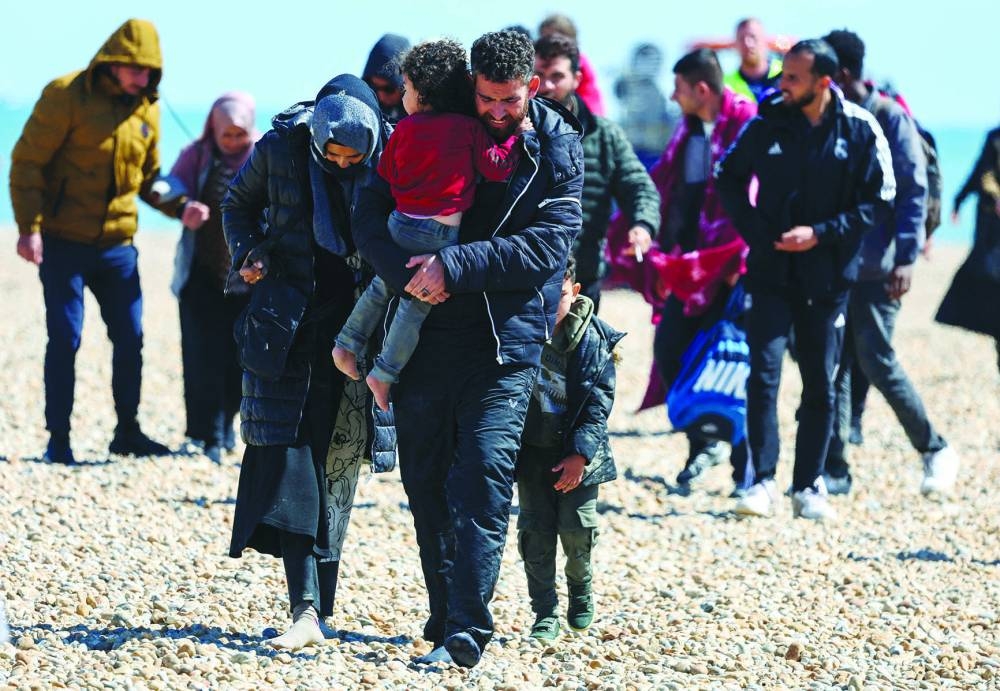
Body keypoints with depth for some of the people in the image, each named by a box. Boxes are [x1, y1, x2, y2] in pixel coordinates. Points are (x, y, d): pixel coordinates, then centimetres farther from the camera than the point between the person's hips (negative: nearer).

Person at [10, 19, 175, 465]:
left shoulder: (146, 110, 7)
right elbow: (27, 161, -11)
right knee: (65, 339, -4)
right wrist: (28, 227, -19)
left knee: (130, 337, 7)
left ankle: (127, 432, 21)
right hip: (64, 243, -5)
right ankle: (58, 440, 5)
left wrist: (180, 207, -1)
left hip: (117, 246, 5)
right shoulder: (66, 96, -11)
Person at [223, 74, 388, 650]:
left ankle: (318, 602, 11)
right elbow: (239, 205, 13)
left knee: (337, 457, 2)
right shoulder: (281, 148, -6)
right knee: (287, 442, -12)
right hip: (288, 316, 0)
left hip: (359, 321, 0)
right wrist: (249, 253, -3)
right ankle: (307, 609, -19)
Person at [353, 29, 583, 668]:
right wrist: (407, 271, -20)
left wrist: (457, 265, -21)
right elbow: (372, 214, -1)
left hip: (506, 343, -3)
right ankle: (444, 617, 21)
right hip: (426, 337, 3)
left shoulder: (559, 152, 0)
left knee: (482, 483, -13)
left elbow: (547, 245, -11)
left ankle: (465, 634, -15)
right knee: (426, 482, 9)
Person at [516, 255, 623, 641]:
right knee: (536, 529, -1)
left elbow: (600, 400, -9)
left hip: (578, 451, -1)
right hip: (533, 448, 1)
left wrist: (581, 454, -16)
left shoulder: (591, 338, -10)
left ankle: (581, 586, 28)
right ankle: (545, 613, 8)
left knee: (576, 527, -2)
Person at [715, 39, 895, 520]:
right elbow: (729, 177, 10)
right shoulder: (768, 123, -2)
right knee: (764, 375, -10)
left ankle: (809, 487, 15)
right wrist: (752, 229, -3)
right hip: (771, 271, 0)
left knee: (821, 386, 6)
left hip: (827, 277, 0)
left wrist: (821, 234, -14)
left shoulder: (860, 130, -6)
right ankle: (762, 481, -6)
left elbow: (879, 201, -4)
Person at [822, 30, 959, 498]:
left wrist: (905, 257, -16)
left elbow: (914, 190, -9)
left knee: (875, 359, -7)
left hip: (876, 266, -6)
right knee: (834, 365, 4)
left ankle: (934, 450, 10)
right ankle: (834, 471, 7)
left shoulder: (889, 118, -6)